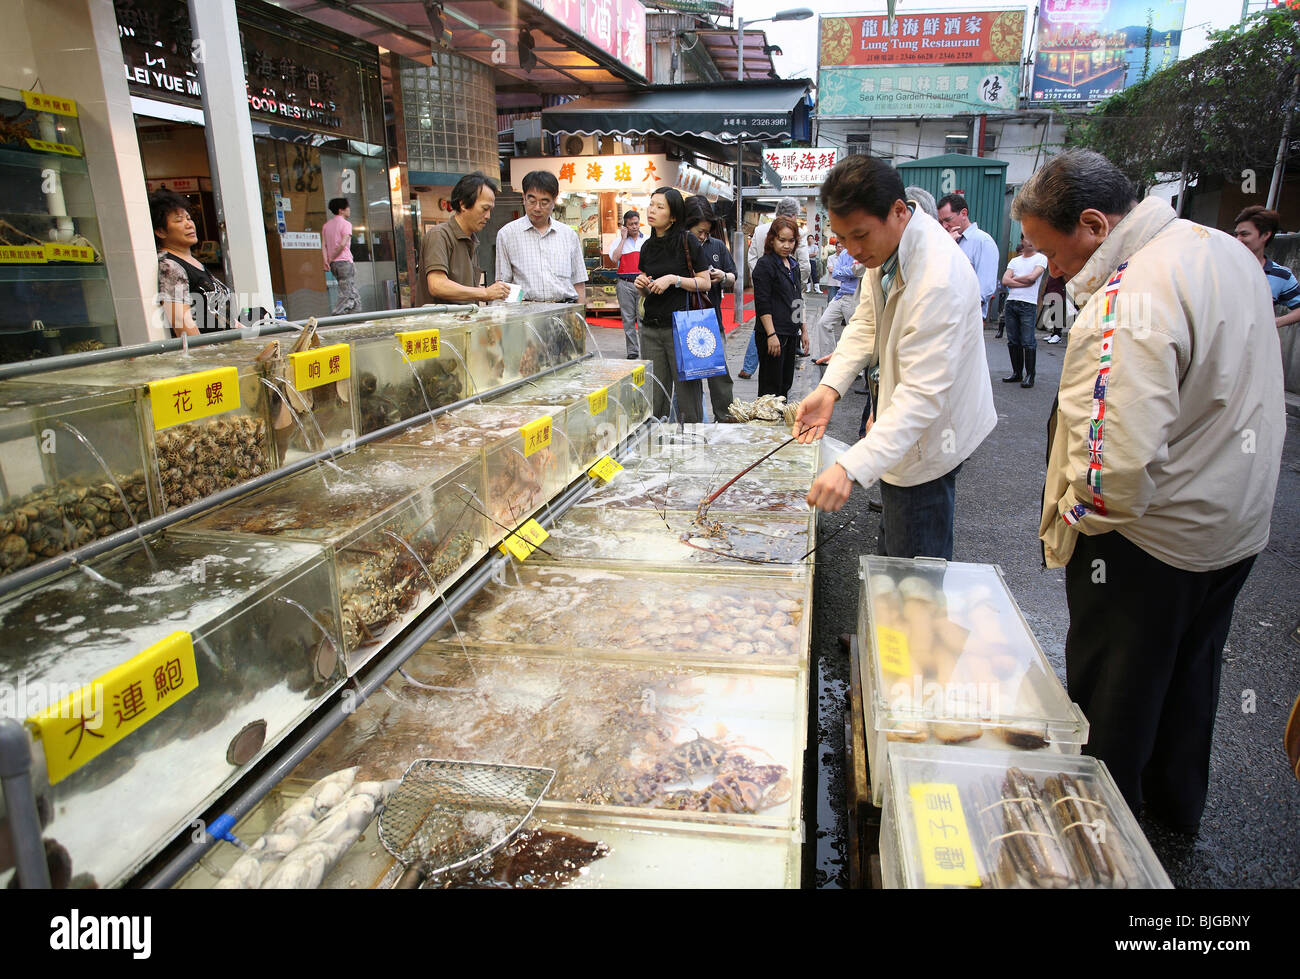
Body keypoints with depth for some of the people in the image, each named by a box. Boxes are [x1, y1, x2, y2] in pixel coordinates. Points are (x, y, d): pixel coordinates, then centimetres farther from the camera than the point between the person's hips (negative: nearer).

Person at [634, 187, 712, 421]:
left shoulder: (688, 242, -3)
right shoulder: (648, 247, 13)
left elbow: (705, 283, -4)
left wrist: (673, 279, -14)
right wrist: (641, 285, 1)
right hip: (651, 329, 5)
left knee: (687, 391, -2)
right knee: (653, 396, 5)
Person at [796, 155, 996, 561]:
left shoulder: (939, 281, -34)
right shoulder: (885, 245, -4)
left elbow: (923, 394, -38)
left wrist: (851, 468, -48)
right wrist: (830, 387, -9)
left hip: (928, 438, -9)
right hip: (901, 425, 9)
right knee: (892, 549, 25)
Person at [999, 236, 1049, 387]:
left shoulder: (1041, 258, 5)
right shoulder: (1014, 261, 19)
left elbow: (1032, 277, -10)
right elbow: (1005, 280, 4)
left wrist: (1013, 278, 4)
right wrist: (1024, 283, -6)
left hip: (1028, 304, -5)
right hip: (1011, 302, 5)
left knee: (1028, 342, -8)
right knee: (1013, 341, 7)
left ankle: (1029, 376, -5)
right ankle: (1016, 373, 15)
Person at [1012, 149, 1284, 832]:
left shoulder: (1131, 301, -29)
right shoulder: (1226, 249, 3)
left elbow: (1117, 462, -36)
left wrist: (1070, 523, -18)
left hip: (1149, 545, -9)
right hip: (1237, 523, 10)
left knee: (1111, 701, 10)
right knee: (1190, 674, 26)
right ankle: (1177, 807, 47)